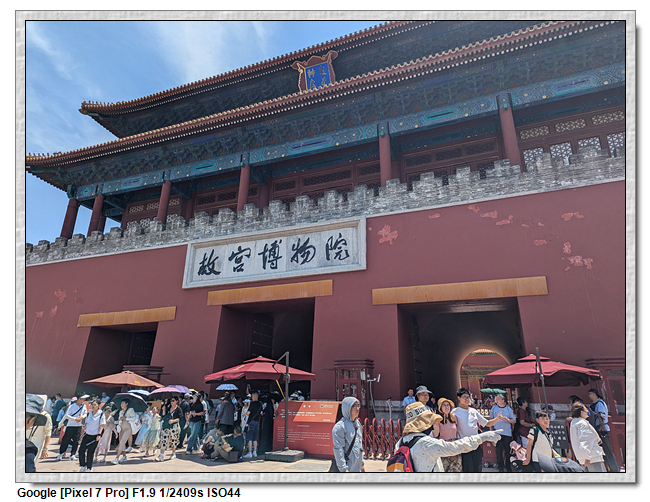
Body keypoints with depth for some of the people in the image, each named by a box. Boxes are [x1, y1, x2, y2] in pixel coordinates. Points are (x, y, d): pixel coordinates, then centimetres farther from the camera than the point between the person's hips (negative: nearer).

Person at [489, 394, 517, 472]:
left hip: (507, 433, 0)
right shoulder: (494, 408, 5)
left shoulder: (508, 409, 2)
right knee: (499, 450, -2)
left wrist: (508, 420, -15)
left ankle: (508, 467, 20)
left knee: (508, 450, 5)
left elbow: (514, 421, 4)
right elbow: (491, 418, 13)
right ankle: (501, 467, 11)